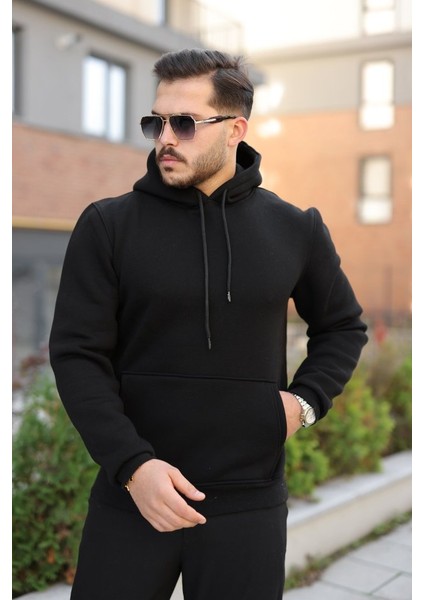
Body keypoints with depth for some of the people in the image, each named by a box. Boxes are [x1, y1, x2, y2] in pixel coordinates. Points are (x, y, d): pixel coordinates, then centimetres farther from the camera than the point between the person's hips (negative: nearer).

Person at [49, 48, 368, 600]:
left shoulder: (295, 229, 2)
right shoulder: (108, 225, -3)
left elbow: (344, 326, 16)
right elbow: (78, 354, -5)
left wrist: (307, 400, 0)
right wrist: (132, 464, -15)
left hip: (249, 502, 1)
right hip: (130, 495, 0)